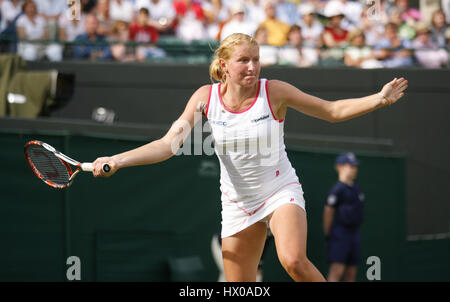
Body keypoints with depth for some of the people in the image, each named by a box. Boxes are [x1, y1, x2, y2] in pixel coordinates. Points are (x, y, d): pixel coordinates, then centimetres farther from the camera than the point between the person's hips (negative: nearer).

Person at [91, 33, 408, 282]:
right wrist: (117, 160, -22)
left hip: (281, 191, -3)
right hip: (237, 203, 3)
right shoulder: (206, 97, -7)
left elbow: (332, 111, -4)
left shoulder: (274, 91, -13)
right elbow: (168, 144, -10)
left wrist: (379, 99, -17)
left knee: (293, 260, -31)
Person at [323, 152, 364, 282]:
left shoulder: (356, 189, 15)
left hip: (354, 231, 8)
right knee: (337, 270, -15)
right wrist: (327, 234, -11)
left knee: (351, 273, 8)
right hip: (340, 233, -8)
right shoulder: (338, 189, -10)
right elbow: (328, 212, -11)